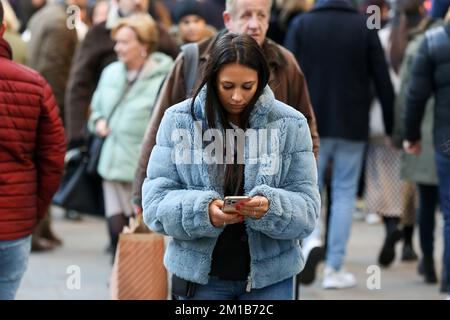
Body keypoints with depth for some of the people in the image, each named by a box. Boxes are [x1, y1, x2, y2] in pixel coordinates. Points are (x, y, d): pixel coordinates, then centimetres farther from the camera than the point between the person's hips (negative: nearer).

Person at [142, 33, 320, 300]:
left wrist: (270, 208, -27)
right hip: (200, 273, 0)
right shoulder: (179, 120, -4)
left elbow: (307, 209, -5)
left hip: (270, 277, 0)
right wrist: (203, 211, -26)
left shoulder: (291, 125, -3)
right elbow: (155, 202, -6)